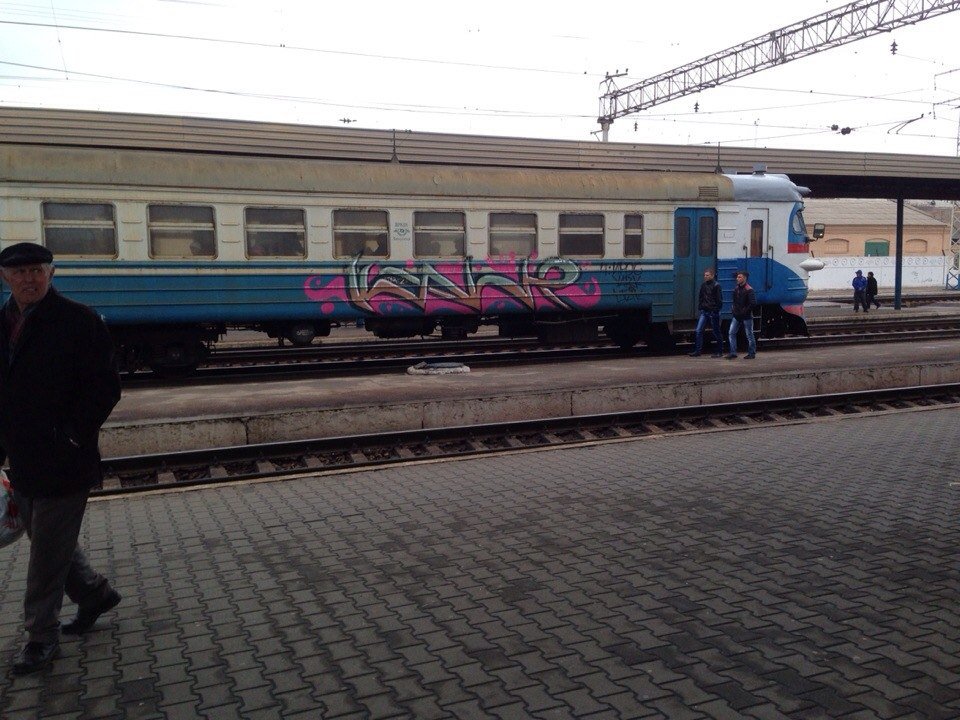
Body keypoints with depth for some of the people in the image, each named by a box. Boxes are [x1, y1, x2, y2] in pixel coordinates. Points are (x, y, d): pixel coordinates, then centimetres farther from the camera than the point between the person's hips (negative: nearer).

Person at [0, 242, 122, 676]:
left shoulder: (78, 321, -10)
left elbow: (104, 388, -13)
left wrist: (70, 436, -18)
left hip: (62, 462, -7)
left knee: (49, 551, 2)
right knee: (45, 540, 19)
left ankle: (41, 637, 17)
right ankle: (94, 593, 39)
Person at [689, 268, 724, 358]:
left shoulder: (716, 285, -8)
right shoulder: (703, 285, 9)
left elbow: (719, 300, -10)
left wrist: (716, 309, -14)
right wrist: (699, 307, 8)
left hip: (713, 312, -6)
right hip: (704, 311, 6)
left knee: (716, 332, 4)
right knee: (698, 330, -2)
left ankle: (719, 352, 14)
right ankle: (697, 351, 1)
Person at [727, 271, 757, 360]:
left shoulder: (749, 290, -13)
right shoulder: (736, 289, 10)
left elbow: (753, 303, -19)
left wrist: (745, 311, -16)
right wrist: (733, 309, 10)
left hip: (746, 316, -7)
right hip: (737, 316, 7)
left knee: (749, 335, 3)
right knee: (731, 333, -1)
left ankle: (751, 353, 13)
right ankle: (733, 352, 2)